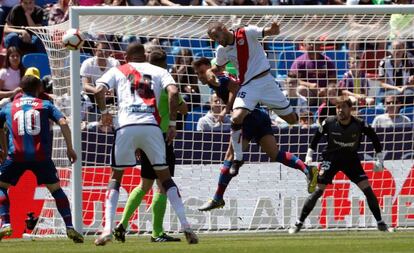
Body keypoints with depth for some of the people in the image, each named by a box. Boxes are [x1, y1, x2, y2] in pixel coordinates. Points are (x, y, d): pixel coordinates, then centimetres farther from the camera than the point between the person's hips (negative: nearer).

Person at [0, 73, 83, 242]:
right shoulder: (45, 105, 14)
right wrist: (70, 148, 7)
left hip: (16, 154, 0)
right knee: (56, 189, 17)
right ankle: (69, 227, 7)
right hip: (41, 155, 0)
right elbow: (63, 123, 1)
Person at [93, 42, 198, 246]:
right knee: (165, 177, 13)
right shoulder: (158, 71, 21)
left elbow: (99, 90, 3)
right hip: (152, 126, 1)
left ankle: (107, 229, -2)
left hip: (126, 126, -1)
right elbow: (173, 92, 3)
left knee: (116, 176, 14)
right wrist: (172, 123, 8)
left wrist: (103, 111, 20)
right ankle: (185, 226, 1)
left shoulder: (118, 71, 20)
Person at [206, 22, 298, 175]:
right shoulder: (222, 51, 3)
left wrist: (272, 30, -49)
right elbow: (219, 67, 22)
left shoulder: (246, 33, -11)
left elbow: (266, 32, -25)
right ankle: (237, 158, -10)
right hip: (247, 86, 2)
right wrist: (209, 72, -2)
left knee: (292, 119, 4)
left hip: (265, 80, -2)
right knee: (236, 118, -23)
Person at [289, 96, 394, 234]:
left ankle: (380, 223, 3)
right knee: (318, 191, -10)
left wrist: (379, 159, -4)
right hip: (331, 159, -1)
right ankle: (299, 223, -2)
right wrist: (309, 155, 1)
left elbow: (374, 138, -2)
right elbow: (317, 137, 2)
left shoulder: (359, 125, -18)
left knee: (367, 189, -9)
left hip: (351, 159, 1)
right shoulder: (329, 123, -17)